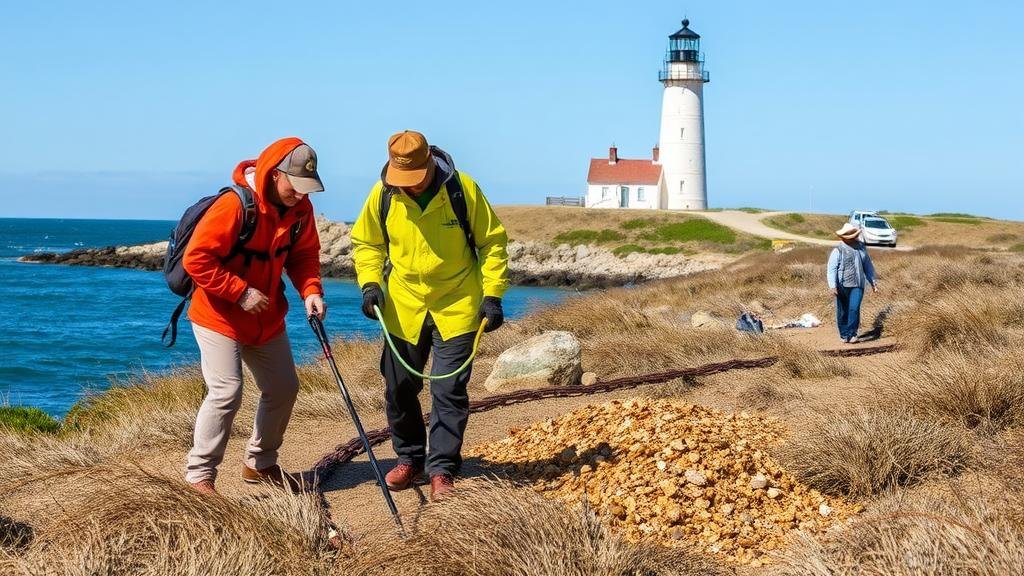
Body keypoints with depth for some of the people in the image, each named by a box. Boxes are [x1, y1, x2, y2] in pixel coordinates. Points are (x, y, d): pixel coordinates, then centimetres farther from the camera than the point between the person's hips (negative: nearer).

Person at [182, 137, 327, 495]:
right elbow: (196, 259, -25)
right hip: (219, 317, -7)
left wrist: (310, 290, -11)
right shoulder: (233, 206, -26)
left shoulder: (300, 208, -5)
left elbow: (304, 254, 7)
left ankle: (259, 464, 30)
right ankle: (199, 476, -3)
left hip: (267, 319, 8)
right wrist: (241, 293, -26)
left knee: (283, 388, 12)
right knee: (226, 392, -15)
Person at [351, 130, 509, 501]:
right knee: (399, 389, 11)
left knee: (449, 392, -4)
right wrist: (370, 283, -7)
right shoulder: (382, 194, -8)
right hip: (402, 309, 3)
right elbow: (366, 243, 9)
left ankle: (442, 470, 6)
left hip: (456, 308, -3)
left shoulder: (462, 189, -14)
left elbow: (493, 243, -3)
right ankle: (409, 459, 30)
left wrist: (492, 294, -9)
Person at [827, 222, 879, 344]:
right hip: (842, 286, -3)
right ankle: (843, 334, 20)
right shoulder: (838, 250, -6)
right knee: (843, 311, 6)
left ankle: (851, 334, -6)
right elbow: (832, 269, -11)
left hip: (857, 285, 3)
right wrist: (832, 286, -20)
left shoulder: (861, 247, 10)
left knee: (854, 309, -11)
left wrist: (873, 281, 18)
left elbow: (867, 265, 20)